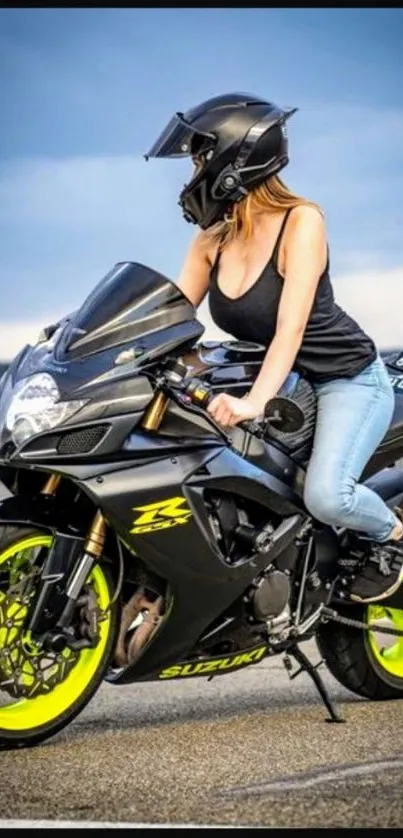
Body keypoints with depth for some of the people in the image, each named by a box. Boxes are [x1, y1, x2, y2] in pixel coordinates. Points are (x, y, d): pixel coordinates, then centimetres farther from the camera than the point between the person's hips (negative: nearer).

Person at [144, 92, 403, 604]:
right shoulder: (212, 240, -1)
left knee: (326, 496, -28)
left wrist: (255, 400, -45)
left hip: (348, 379, -7)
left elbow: (291, 325, -31)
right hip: (283, 380, 7)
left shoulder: (300, 220, -20)